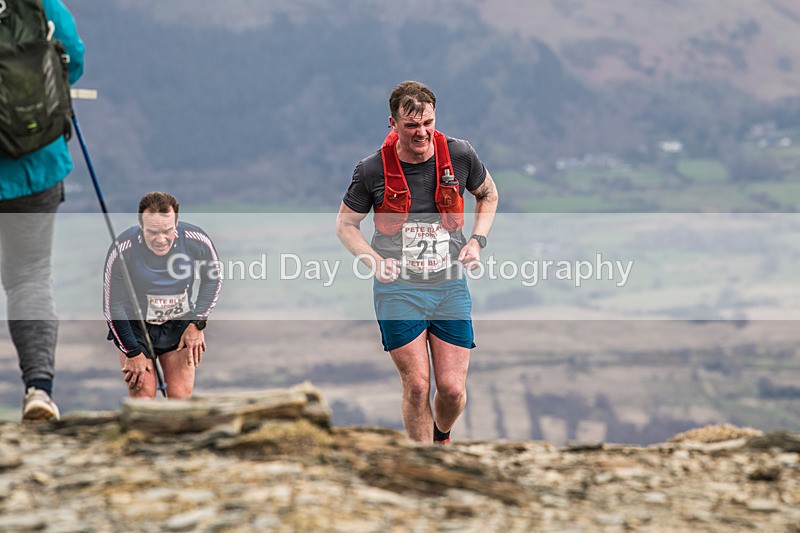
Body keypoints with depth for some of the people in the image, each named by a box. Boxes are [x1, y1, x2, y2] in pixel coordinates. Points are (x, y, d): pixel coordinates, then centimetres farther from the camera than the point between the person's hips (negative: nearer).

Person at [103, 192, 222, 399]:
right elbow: (113, 306, -13)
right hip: (134, 325, -2)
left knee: (181, 397, -7)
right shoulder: (121, 251, -26)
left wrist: (197, 324, -4)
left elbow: (212, 281, 2)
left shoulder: (198, 241, -21)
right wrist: (133, 353, -10)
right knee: (143, 395, -11)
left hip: (180, 325, 2)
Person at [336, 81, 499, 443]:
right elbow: (345, 224, 5)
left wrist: (476, 240, 2)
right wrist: (375, 261, -11)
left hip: (450, 287, 2)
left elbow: (488, 194, 17)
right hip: (399, 289, -2)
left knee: (453, 389, -1)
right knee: (417, 386, -7)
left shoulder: (459, 155, -4)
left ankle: (441, 437, 33)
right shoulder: (373, 170, -9)